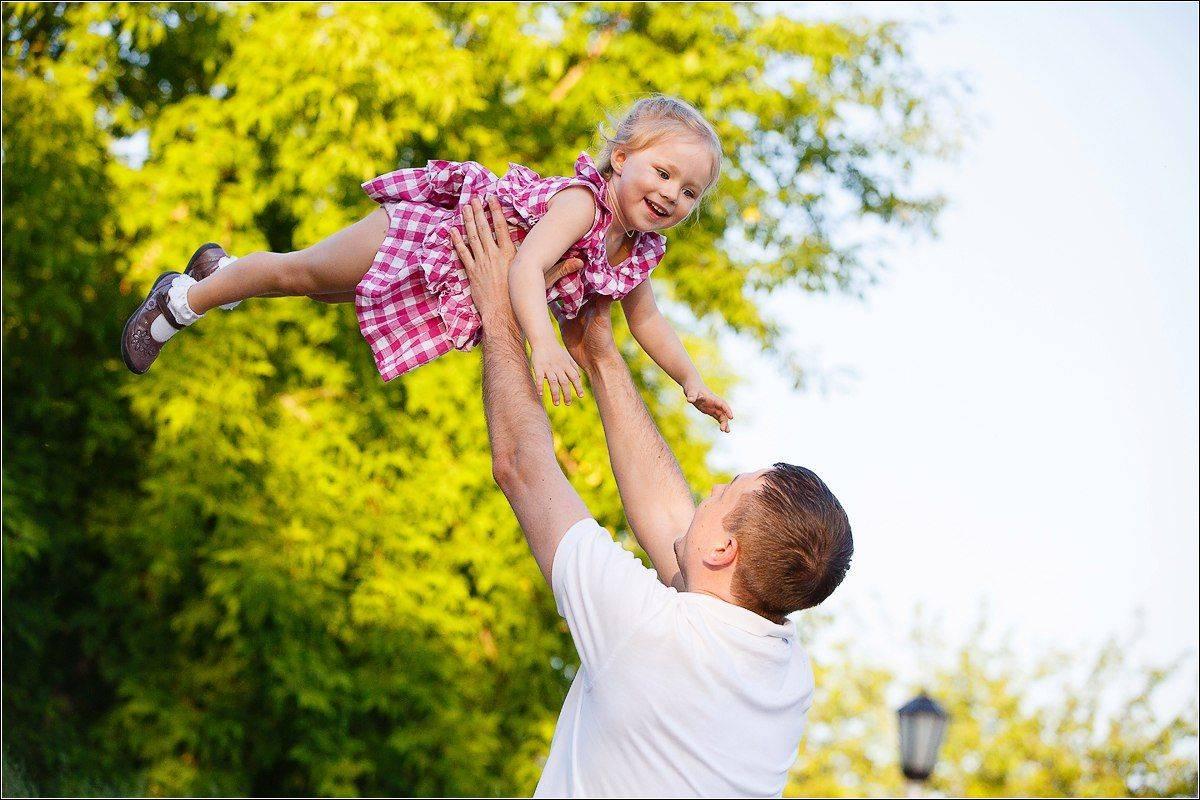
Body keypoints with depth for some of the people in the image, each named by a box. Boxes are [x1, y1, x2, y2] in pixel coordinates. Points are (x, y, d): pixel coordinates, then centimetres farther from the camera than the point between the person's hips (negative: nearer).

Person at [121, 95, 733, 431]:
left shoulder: (639, 252, -10)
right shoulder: (582, 200, -34)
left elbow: (648, 322, 4)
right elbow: (527, 266, -47)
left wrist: (692, 382, -4)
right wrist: (544, 345, -59)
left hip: (448, 289, 8)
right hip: (420, 236, -8)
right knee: (299, 271, 12)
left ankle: (222, 266, 54)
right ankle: (182, 300, 34)